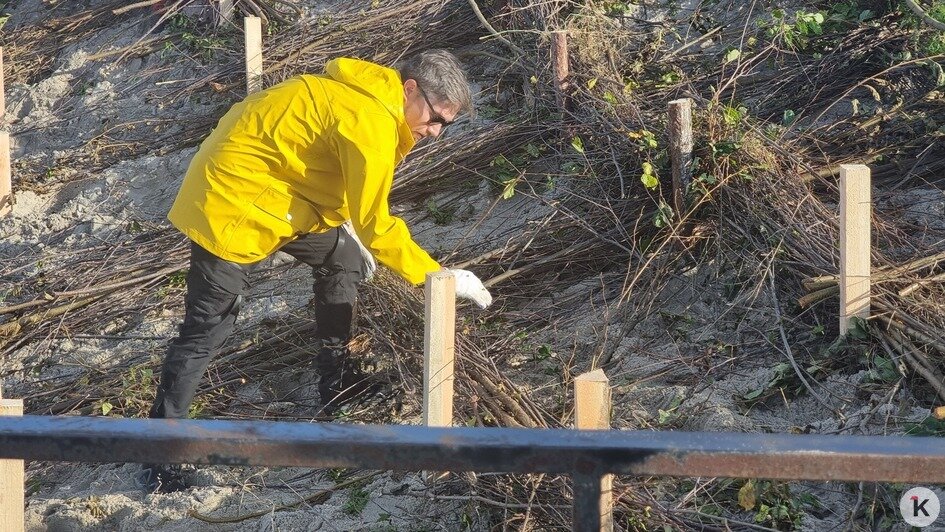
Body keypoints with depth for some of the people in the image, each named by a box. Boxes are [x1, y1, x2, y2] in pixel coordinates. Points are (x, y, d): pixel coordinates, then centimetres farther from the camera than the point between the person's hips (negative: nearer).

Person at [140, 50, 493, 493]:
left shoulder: (365, 96, 5)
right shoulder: (369, 121, -26)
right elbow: (377, 226, -25)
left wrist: (349, 232, 12)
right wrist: (438, 277, -19)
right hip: (232, 203, -10)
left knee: (343, 259, 13)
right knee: (207, 329, -5)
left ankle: (335, 389, 24)